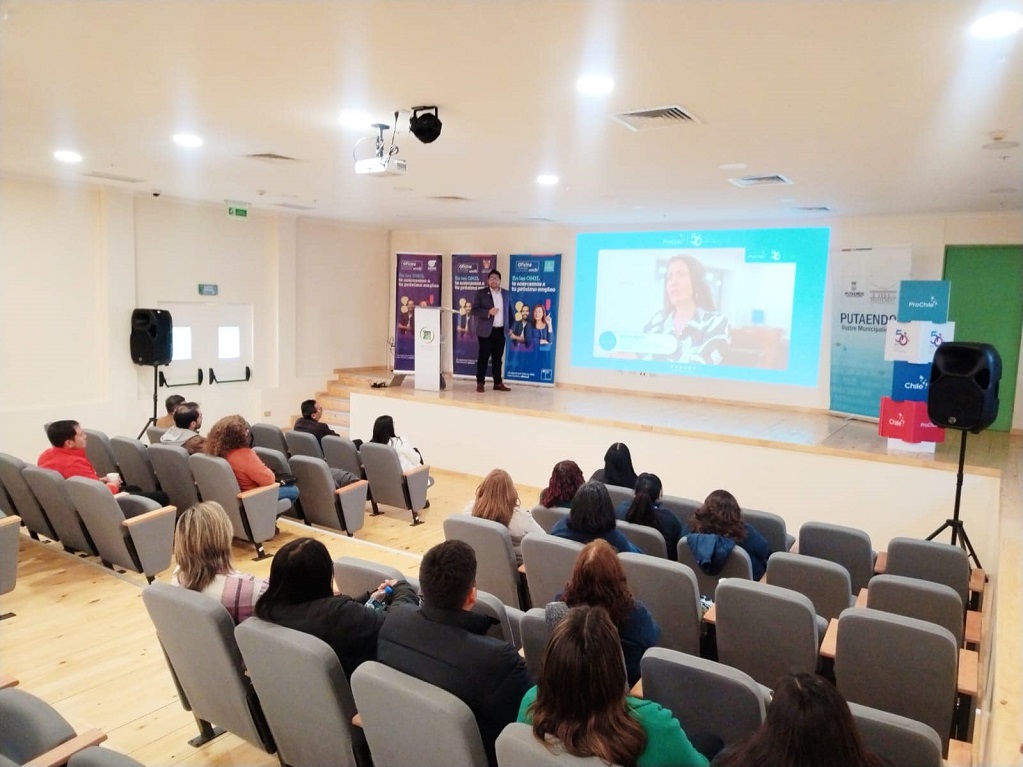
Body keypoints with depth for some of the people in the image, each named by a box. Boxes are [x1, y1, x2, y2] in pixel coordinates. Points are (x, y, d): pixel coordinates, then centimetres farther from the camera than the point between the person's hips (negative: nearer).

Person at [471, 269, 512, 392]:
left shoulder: (506, 293, 11)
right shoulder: (480, 293, -2)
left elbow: (509, 311, 16)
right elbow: (474, 310, -8)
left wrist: (510, 327, 10)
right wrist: (488, 312, -21)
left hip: (501, 331, 4)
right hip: (486, 331, -4)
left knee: (498, 358, 8)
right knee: (483, 357, -1)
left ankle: (498, 383, 14)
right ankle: (480, 383, 5)